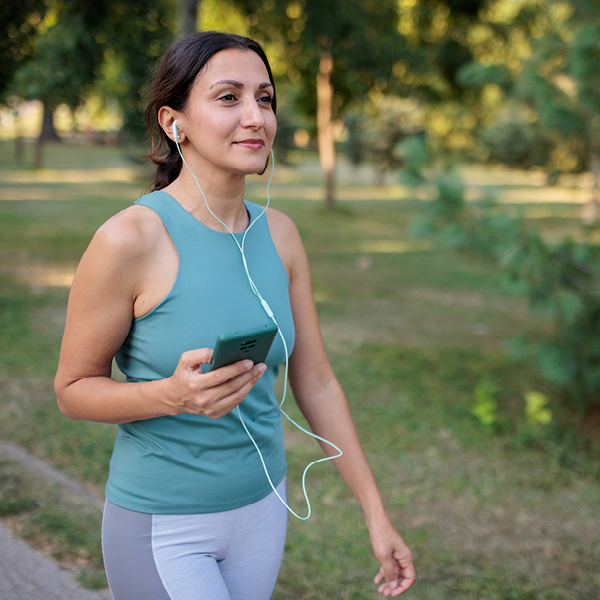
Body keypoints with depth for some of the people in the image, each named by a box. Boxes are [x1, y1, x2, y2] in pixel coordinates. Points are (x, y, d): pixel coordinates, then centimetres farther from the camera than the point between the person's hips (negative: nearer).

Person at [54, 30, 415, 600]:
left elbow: (316, 384, 2)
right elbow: (73, 388, -10)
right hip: (162, 525, -5)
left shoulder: (279, 233, -3)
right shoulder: (128, 238, -20)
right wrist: (174, 394, -29)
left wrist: (377, 514, 4)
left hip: (261, 508, 5)